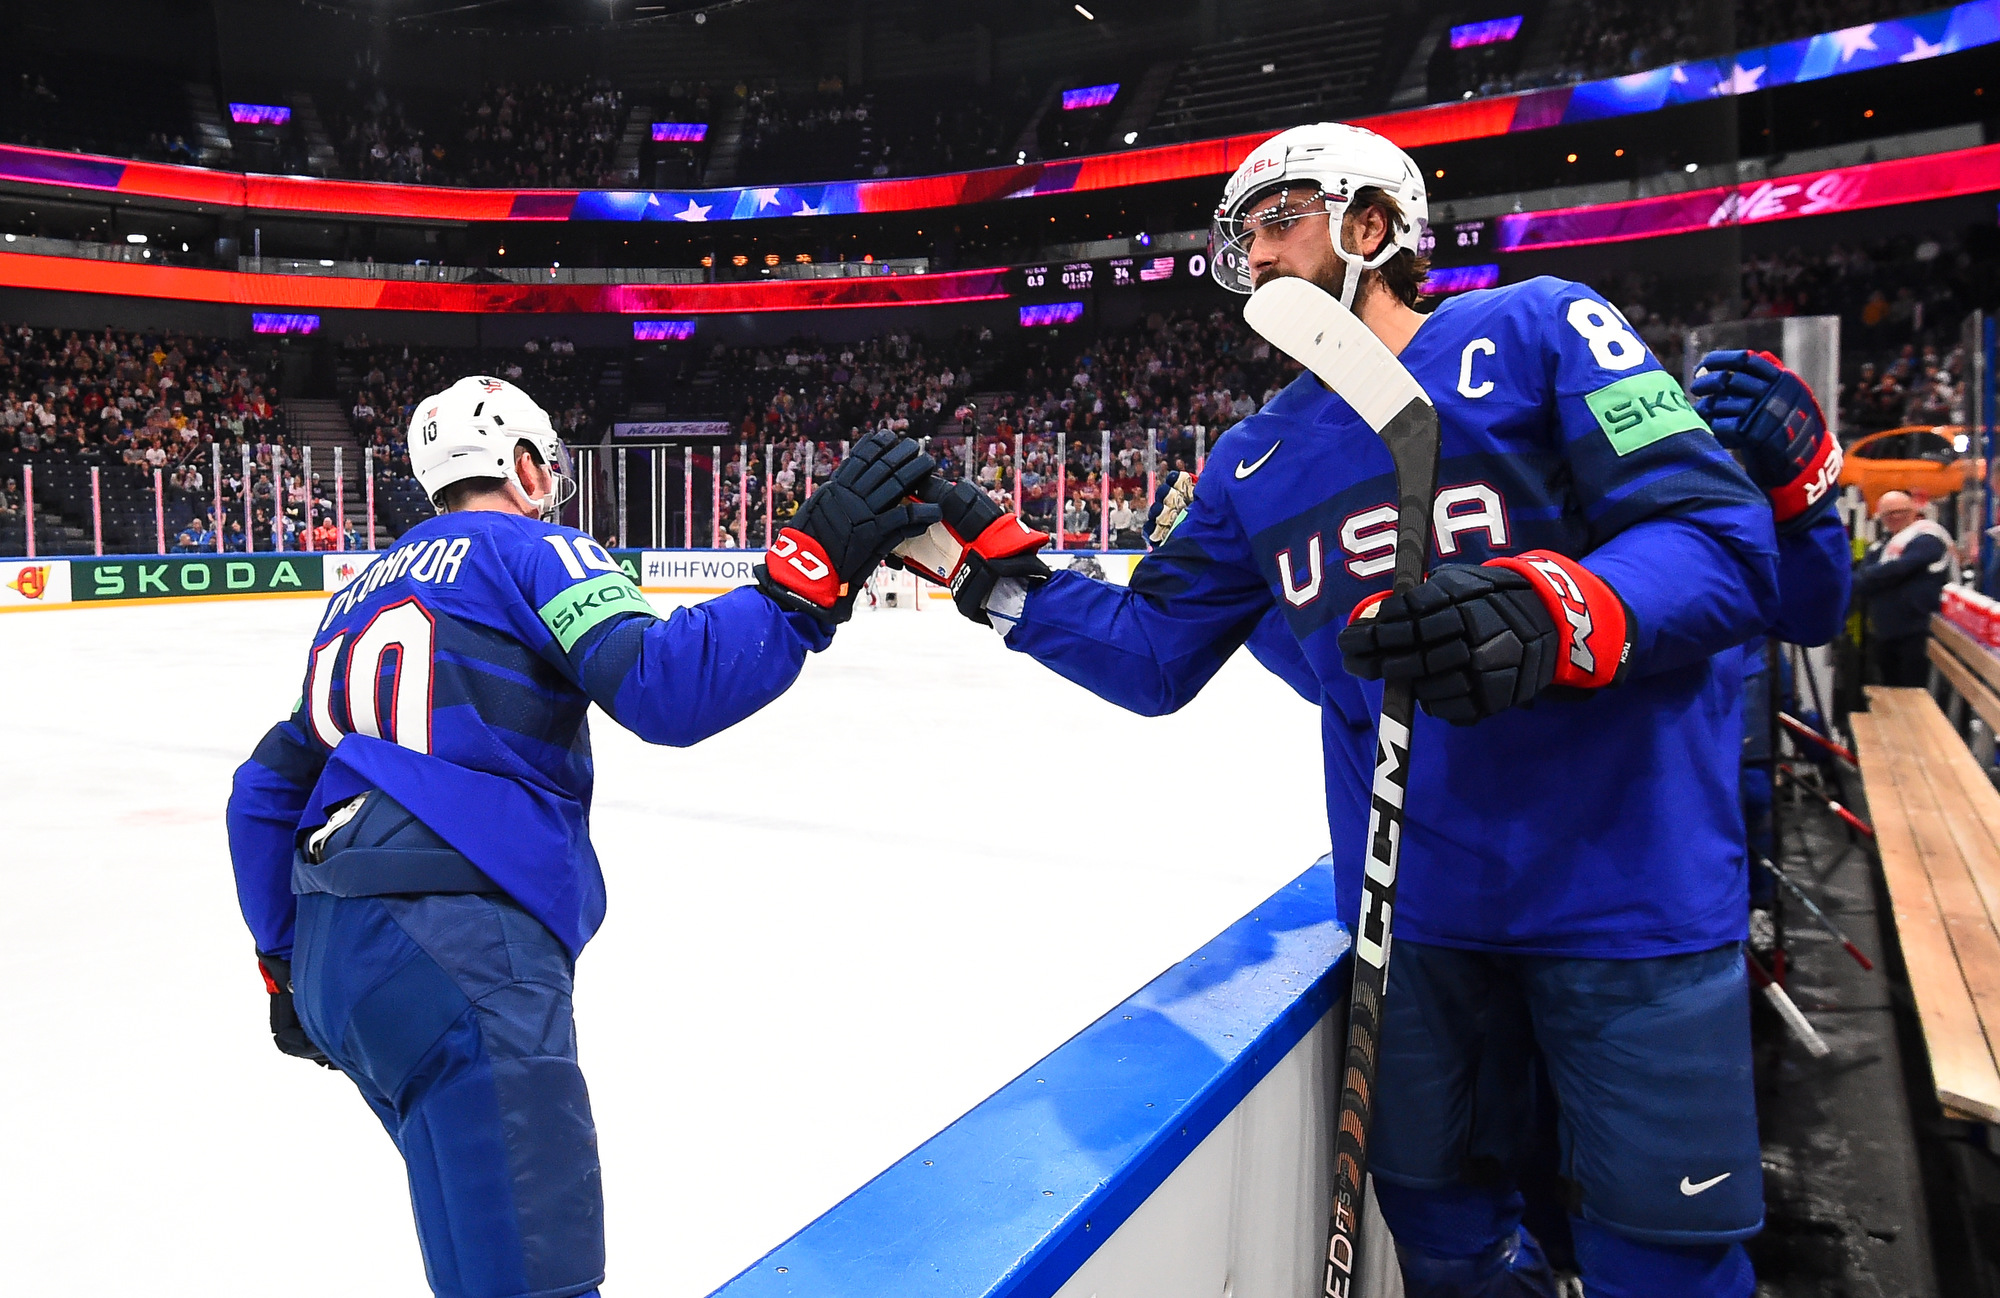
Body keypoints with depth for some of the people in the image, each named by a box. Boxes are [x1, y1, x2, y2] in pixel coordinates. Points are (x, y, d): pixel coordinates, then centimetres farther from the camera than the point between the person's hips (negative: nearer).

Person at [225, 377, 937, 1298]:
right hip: (452, 954, -9)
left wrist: (288, 964, 32)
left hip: (338, 956, 10)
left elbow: (266, 791, 27)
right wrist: (808, 575, -17)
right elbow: (658, 685, -18)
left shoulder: (364, 591, 25)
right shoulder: (528, 550, 2)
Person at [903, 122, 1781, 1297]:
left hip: (1628, 888, -4)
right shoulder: (1257, 463, 11)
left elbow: (1722, 538, -13)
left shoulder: (1535, 332, -4)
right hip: (1412, 904, 5)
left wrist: (1551, 614, -31)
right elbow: (1155, 656, 11)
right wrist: (1001, 569, 1)